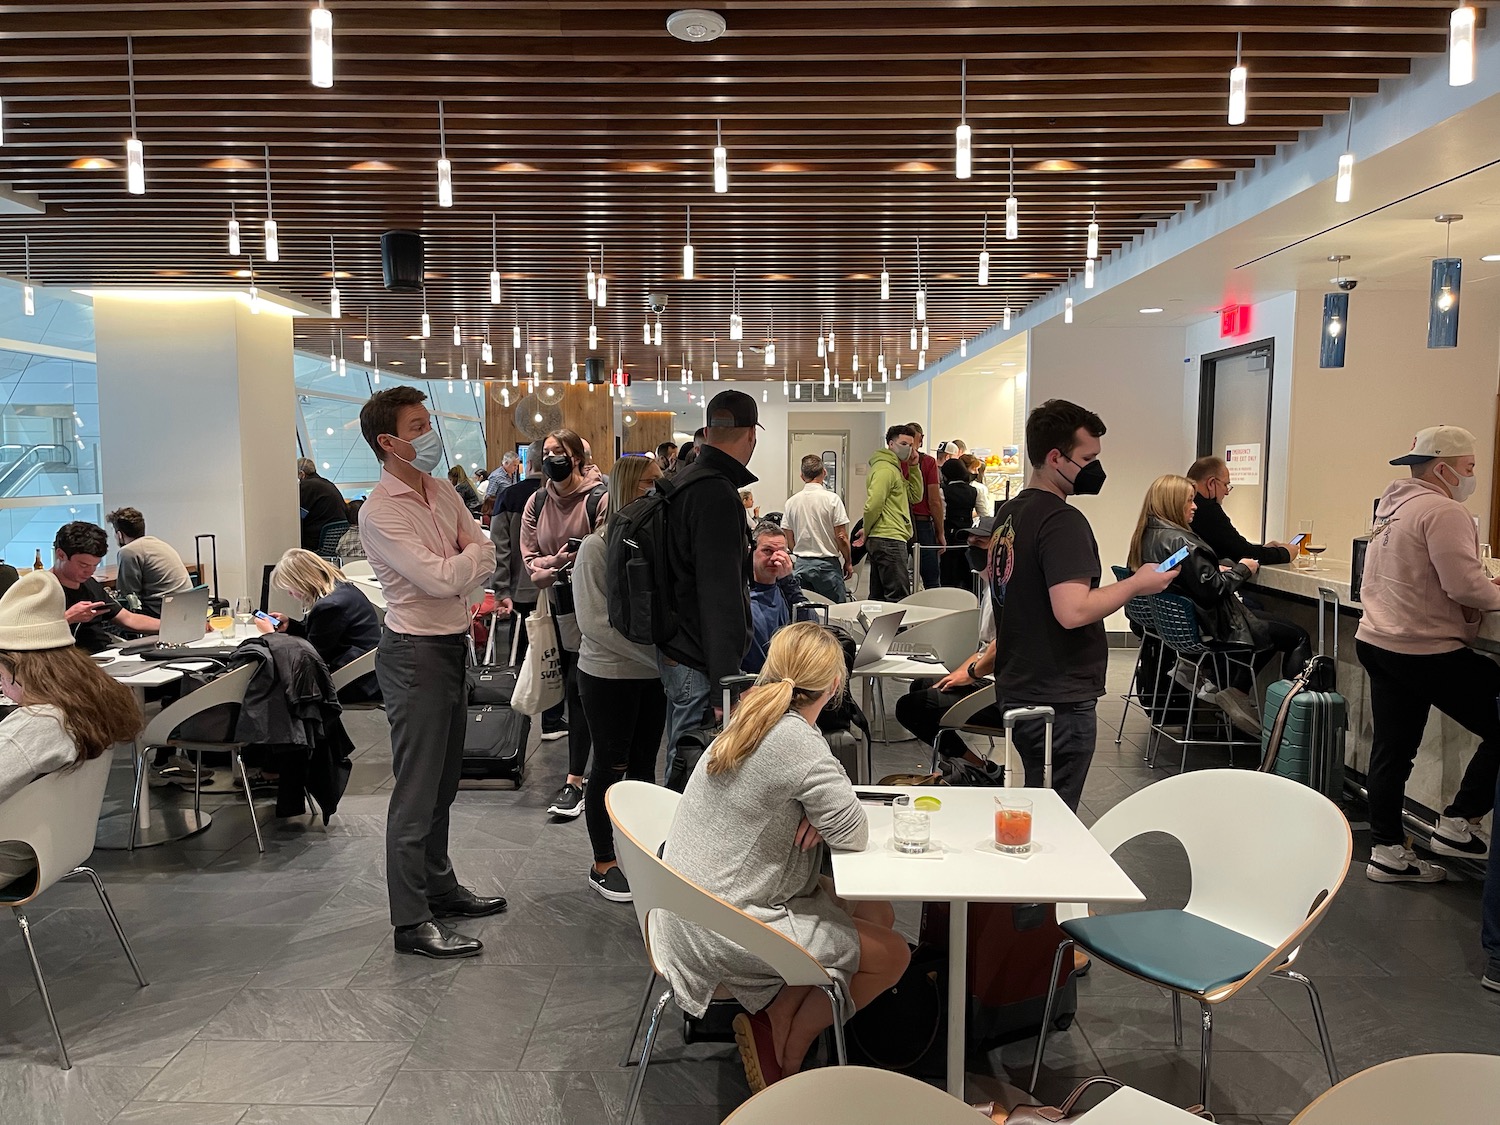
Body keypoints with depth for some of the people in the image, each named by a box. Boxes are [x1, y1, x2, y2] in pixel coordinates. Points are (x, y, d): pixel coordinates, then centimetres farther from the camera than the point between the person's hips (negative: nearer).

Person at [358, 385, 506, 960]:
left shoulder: (442, 491, 9)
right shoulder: (381, 512, -17)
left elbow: (486, 556, 8)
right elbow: (440, 577, -25)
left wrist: (462, 560, -13)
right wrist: (472, 554, -6)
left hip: (451, 645, 9)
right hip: (415, 653, -8)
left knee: (443, 781, 19)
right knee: (416, 790, -2)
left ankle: (440, 886, 34)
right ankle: (411, 921, 8)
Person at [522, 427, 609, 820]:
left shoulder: (599, 498, -12)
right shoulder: (537, 502, 7)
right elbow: (528, 556, 5)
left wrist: (577, 564, -27)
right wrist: (555, 563, -14)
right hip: (558, 604, 6)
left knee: (579, 687, -9)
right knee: (573, 686, 15)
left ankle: (574, 780, -5)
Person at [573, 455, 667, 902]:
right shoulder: (597, 547, -12)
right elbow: (594, 621, -16)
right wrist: (654, 651, -21)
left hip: (653, 674, 4)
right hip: (608, 675, -4)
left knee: (644, 763, 13)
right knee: (611, 765, 6)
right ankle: (603, 864, 21)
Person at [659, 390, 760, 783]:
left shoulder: (685, 481, 11)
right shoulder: (717, 493, -20)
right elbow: (720, 593, -24)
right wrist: (726, 683, -24)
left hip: (676, 652, 10)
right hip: (700, 665, -10)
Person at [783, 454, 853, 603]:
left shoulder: (792, 501, 2)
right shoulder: (831, 498, -9)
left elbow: (789, 538, 6)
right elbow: (841, 536, -10)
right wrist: (848, 562, 3)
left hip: (801, 564, 4)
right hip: (827, 563, -4)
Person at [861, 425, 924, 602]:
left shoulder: (895, 469, 22)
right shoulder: (885, 469, -11)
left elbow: (915, 496, 18)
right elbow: (872, 506, -21)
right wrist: (867, 533, -7)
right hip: (890, 540, -11)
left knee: (878, 598, 13)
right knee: (898, 599, -9)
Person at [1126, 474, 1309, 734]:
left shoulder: (1146, 537, 3)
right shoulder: (1179, 541, -26)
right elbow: (1211, 590, -25)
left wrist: (1218, 570, 6)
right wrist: (1241, 570, -9)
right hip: (1209, 628, -9)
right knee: (1297, 636, 4)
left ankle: (1235, 693, 16)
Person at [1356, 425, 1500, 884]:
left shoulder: (1393, 506, 15)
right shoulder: (1443, 511, -14)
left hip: (1377, 640, 10)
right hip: (1426, 651, -10)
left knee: (1391, 752, 12)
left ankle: (1387, 851, 17)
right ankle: (1458, 823, 8)